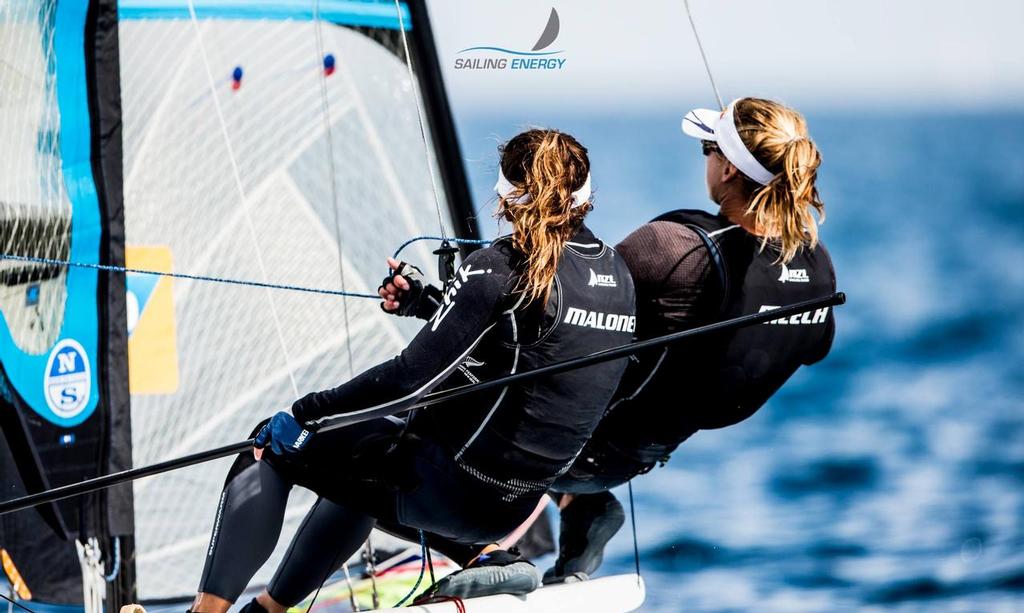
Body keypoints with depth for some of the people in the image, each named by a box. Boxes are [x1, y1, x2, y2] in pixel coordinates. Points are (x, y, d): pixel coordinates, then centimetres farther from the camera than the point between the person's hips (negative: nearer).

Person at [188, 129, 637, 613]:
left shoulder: (499, 268, -18)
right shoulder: (618, 274, 5)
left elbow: (412, 378, -20)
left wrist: (305, 413, -10)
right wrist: (428, 301, 14)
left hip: (454, 486, -8)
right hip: (515, 504, 8)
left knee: (274, 448, 8)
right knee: (361, 472, 33)